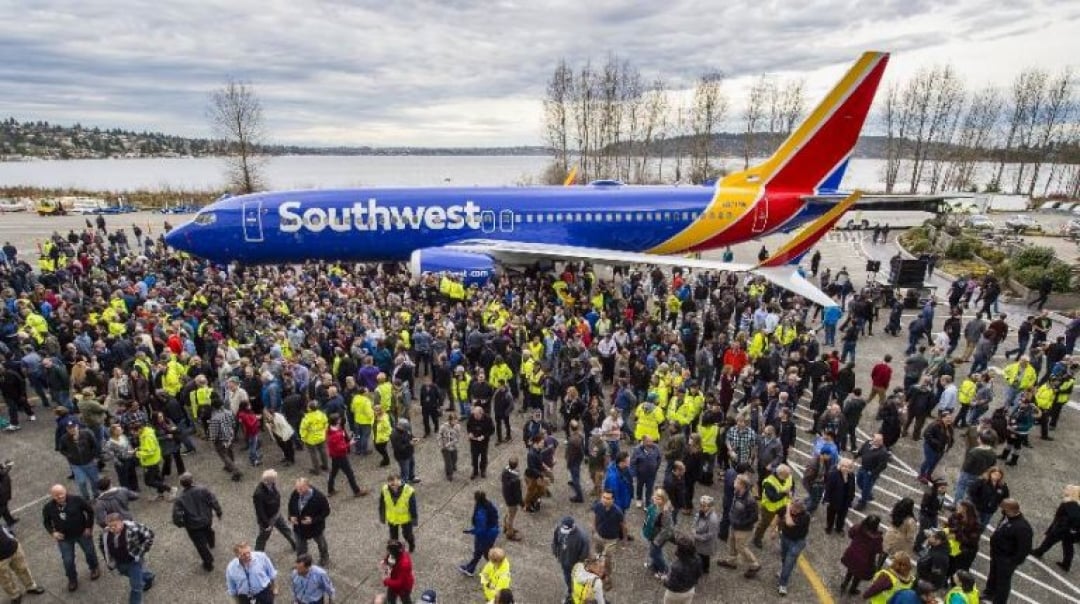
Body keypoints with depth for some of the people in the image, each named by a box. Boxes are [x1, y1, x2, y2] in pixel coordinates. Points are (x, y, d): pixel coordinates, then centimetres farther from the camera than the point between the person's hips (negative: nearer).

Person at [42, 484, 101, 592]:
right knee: (68, 561, 6)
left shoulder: (76, 500, -21)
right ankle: (72, 579, 34)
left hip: (82, 533, -1)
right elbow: (46, 522, 5)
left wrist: (89, 527, -8)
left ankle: (94, 568, 47)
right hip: (64, 538, 1)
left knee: (90, 552, 18)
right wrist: (52, 532, -12)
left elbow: (90, 511, -9)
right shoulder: (48, 507, -13)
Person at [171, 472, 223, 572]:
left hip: (193, 526, -3)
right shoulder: (202, 489, -21)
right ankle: (211, 543, 67)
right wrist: (218, 513, 2)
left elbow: (177, 516, -23)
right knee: (208, 531, 36)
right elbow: (214, 502, -15)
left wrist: (181, 524, 0)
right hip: (207, 520, 3)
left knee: (201, 544, 17)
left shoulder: (180, 498, -25)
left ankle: (208, 563, 32)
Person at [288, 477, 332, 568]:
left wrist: (313, 520, -30)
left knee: (321, 544, 25)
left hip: (315, 527, -3)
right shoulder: (295, 494, -19)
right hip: (299, 526, 3)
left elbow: (326, 511, -22)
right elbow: (291, 505, 2)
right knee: (300, 548, 18)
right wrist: (291, 516, -14)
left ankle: (324, 560, 54)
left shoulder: (318, 497, -33)